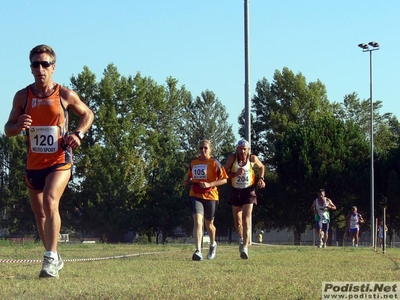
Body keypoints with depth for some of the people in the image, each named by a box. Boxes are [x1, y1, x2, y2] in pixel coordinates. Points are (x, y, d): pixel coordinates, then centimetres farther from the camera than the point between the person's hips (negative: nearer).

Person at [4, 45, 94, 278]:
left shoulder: (65, 95, -6)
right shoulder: (22, 97, 0)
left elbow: (88, 114, 10)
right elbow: (8, 130, 5)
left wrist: (79, 134, -8)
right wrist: (18, 126, -18)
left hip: (60, 161, -4)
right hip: (34, 163, 4)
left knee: (50, 201, -27)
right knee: (40, 213, 13)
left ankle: (50, 258, -29)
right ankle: (54, 259, 31)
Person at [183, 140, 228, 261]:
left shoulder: (214, 163, -5)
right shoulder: (193, 163, 8)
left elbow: (224, 179, -7)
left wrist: (209, 184, -20)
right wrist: (188, 181, 1)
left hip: (210, 196, -2)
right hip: (196, 196, 2)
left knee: (209, 224, 14)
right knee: (197, 222, -18)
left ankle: (213, 244, 45)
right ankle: (198, 251, -26)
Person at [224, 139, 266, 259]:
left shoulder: (253, 158, -5)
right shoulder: (232, 158, -7)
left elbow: (261, 167, 15)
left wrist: (261, 179, 0)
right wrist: (235, 174, -21)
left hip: (249, 192, -2)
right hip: (235, 191, 2)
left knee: (246, 220, -15)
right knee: (237, 221, 12)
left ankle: (245, 248, -22)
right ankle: (242, 239, 41)